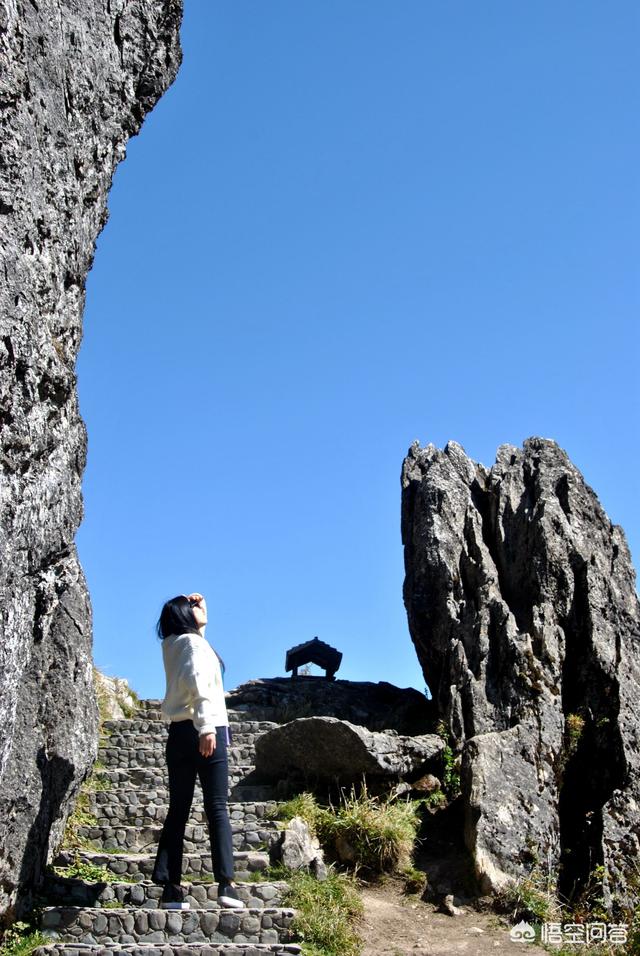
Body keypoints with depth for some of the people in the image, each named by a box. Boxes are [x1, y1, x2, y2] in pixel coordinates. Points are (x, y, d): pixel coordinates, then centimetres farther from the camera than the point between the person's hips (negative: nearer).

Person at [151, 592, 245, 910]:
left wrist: (200, 609, 29)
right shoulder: (194, 642, -5)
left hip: (179, 732, 7)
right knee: (217, 808, -7)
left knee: (178, 809, 5)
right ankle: (225, 883, -13)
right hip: (205, 729, -7)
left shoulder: (172, 645, 19)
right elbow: (199, 683, -20)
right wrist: (207, 727, -28)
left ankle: (170, 887, 1)